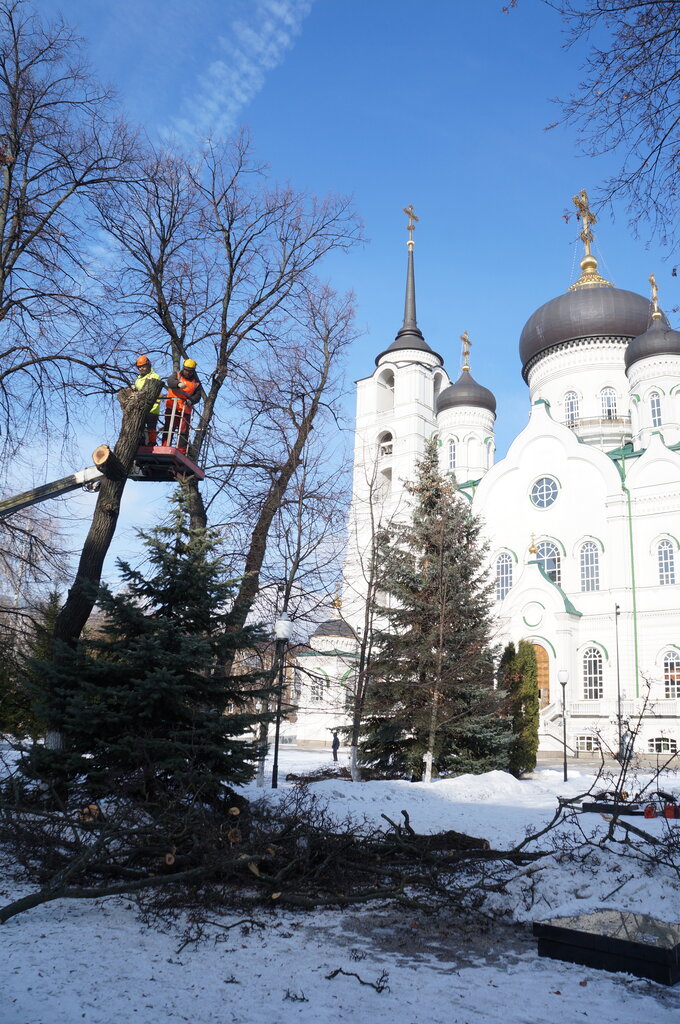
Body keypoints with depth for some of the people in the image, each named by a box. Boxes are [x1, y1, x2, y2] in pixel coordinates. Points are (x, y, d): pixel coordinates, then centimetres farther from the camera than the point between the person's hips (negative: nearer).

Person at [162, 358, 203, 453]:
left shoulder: (196, 383, 11)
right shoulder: (177, 375, 9)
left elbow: (198, 395, 3)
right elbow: (170, 381, -13)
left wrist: (191, 400, -19)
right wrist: (179, 384, -35)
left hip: (185, 410, 1)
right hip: (172, 407, -1)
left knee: (184, 431, -2)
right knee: (168, 428, -4)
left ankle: (181, 452, 0)